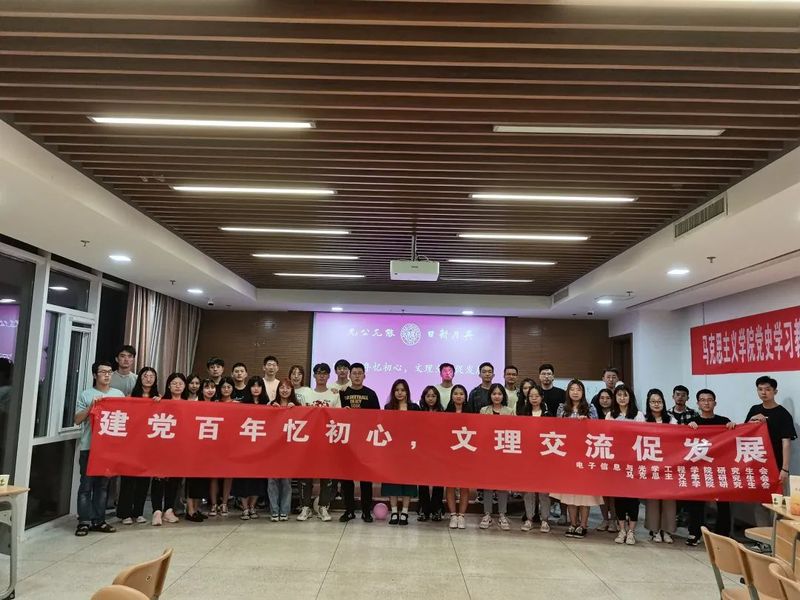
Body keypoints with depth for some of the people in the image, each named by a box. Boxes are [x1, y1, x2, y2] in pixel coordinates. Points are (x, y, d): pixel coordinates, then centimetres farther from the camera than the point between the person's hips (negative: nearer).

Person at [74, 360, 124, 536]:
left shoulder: (119, 394, 10)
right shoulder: (86, 395, 3)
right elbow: (77, 420, -1)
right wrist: (91, 406, -12)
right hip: (89, 446, -2)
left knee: (103, 485, 8)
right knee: (86, 485, -1)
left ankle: (98, 520, 15)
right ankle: (84, 521, 5)